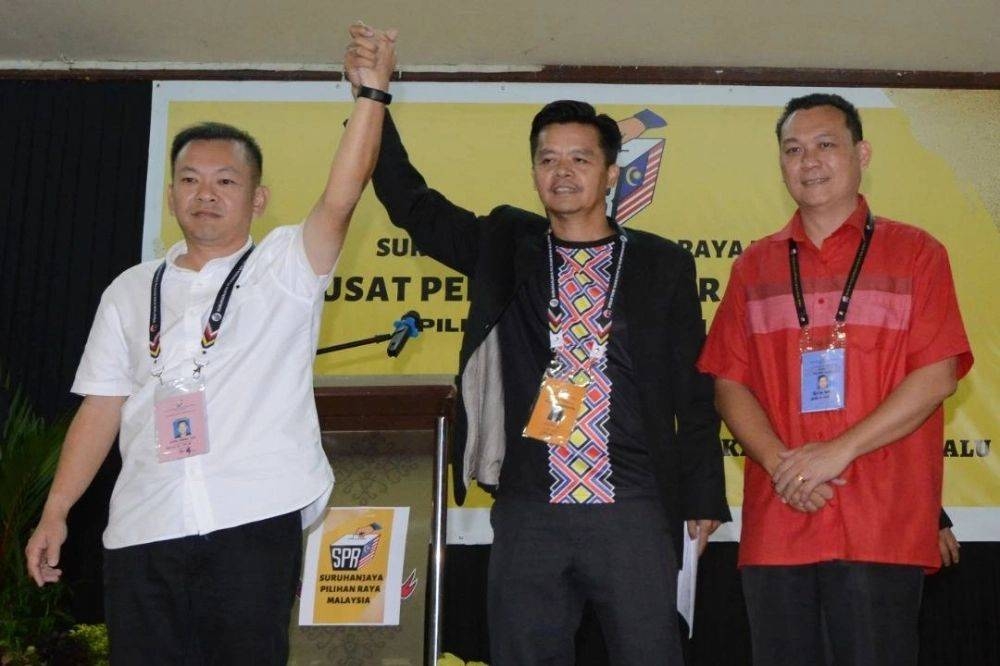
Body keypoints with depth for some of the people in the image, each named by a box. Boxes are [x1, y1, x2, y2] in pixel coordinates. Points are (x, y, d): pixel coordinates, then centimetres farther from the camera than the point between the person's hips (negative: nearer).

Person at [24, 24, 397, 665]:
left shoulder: (285, 268, 7)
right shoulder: (131, 291, 16)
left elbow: (341, 198, -10)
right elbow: (102, 407, 15)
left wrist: (373, 92, -17)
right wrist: (55, 513, 9)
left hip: (254, 522, -3)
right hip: (142, 532, 3)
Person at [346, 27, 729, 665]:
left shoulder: (663, 264, 5)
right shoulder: (504, 246, 9)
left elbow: (693, 389, 5)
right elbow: (413, 204, 10)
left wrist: (704, 497, 4)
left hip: (633, 511, -1)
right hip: (527, 511, 2)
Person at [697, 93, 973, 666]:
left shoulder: (915, 253, 6)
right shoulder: (754, 266, 14)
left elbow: (939, 375, -4)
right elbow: (729, 384, 8)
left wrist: (838, 451, -12)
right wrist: (779, 462, -9)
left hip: (882, 529, -3)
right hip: (775, 526, 3)